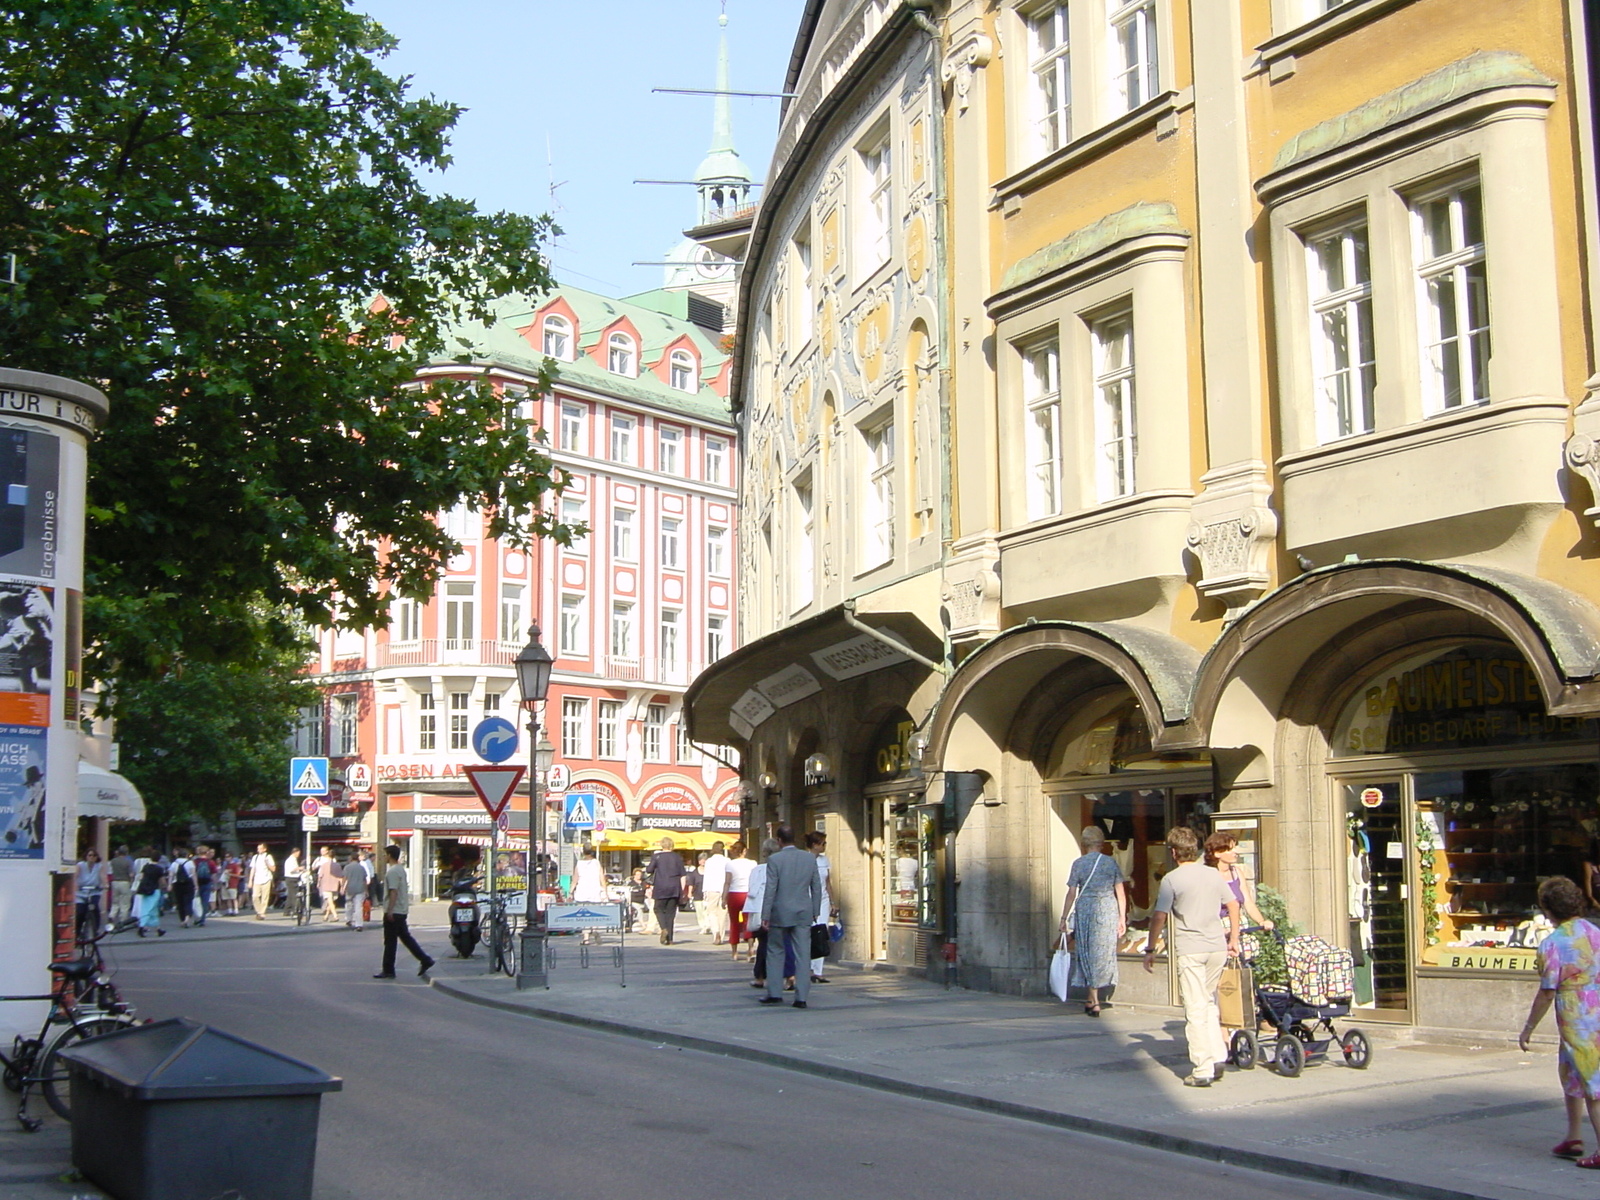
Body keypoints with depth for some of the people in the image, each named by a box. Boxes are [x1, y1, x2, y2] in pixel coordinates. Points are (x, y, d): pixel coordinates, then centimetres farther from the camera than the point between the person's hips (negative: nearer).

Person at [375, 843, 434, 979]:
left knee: (390, 942, -3)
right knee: (406, 937, 14)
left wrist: (389, 910, -23)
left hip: (393, 913, -10)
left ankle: (388, 971, 2)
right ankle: (425, 960, 10)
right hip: (402, 911, 10)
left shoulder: (392, 872, -16)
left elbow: (393, 892, -23)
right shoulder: (401, 869, 14)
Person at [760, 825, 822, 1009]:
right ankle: (801, 997, 1)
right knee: (803, 955, 3)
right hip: (803, 913, 3)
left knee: (775, 953, 12)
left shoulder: (775, 860, -9)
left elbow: (770, 889, -10)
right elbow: (816, 887, 6)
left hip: (780, 913, -3)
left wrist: (765, 916, -5)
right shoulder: (810, 858, 2)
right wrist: (815, 912, 14)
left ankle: (774, 993, 13)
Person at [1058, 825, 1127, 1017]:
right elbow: (1121, 893, 3)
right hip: (1109, 910, 1)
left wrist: (1064, 919, 4)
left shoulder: (1079, 864, -2)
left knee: (1088, 953, 7)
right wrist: (1122, 919, 10)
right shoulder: (1111, 862, 3)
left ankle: (1094, 1001, 6)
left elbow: (1071, 894, -3)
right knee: (1104, 953, 12)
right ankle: (1092, 999, 17)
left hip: (1085, 909, -1)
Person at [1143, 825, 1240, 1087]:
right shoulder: (1213, 874, 9)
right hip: (1217, 947, 5)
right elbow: (1233, 904, 17)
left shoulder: (1171, 879, -7)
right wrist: (1234, 938, 27)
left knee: (1195, 1009, -2)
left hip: (1190, 950, -5)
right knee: (1209, 1002, 20)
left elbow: (1159, 917, -10)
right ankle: (1218, 1057, 16)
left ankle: (1202, 1070, -2)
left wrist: (1150, 950, -1)